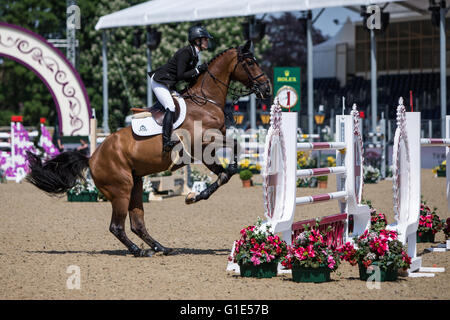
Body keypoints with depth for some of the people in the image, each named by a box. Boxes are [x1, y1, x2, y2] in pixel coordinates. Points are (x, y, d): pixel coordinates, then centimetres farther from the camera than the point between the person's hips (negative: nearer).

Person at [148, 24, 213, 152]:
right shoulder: (185, 52, -18)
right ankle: (166, 142, -32)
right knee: (171, 108, -24)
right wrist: (198, 70, -17)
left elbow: (188, 78, 14)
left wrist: (202, 71, 0)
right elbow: (181, 76, -22)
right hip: (159, 82, -11)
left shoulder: (194, 55, 12)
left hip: (168, 84, 11)